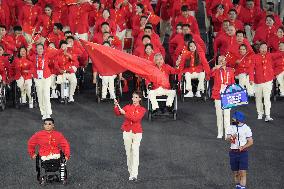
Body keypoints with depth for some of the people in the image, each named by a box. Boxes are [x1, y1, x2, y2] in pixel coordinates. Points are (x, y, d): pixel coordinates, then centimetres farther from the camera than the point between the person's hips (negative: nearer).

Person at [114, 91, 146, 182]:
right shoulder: (128, 107, 10)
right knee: (128, 152, 5)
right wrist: (116, 106, -18)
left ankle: (134, 174, -16)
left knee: (135, 152, -12)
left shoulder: (142, 109, -1)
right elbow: (118, 113, 0)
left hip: (137, 133, -3)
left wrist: (125, 113, -20)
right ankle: (130, 172, 13)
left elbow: (135, 118, -16)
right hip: (127, 132, 3)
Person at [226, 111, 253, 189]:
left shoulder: (246, 128, -4)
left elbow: (251, 142, -4)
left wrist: (243, 147, -19)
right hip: (233, 152, 3)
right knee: (235, 173, 11)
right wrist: (231, 138, -28)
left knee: (242, 173, -9)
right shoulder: (231, 127, 5)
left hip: (243, 152, -3)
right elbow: (227, 139, -5)